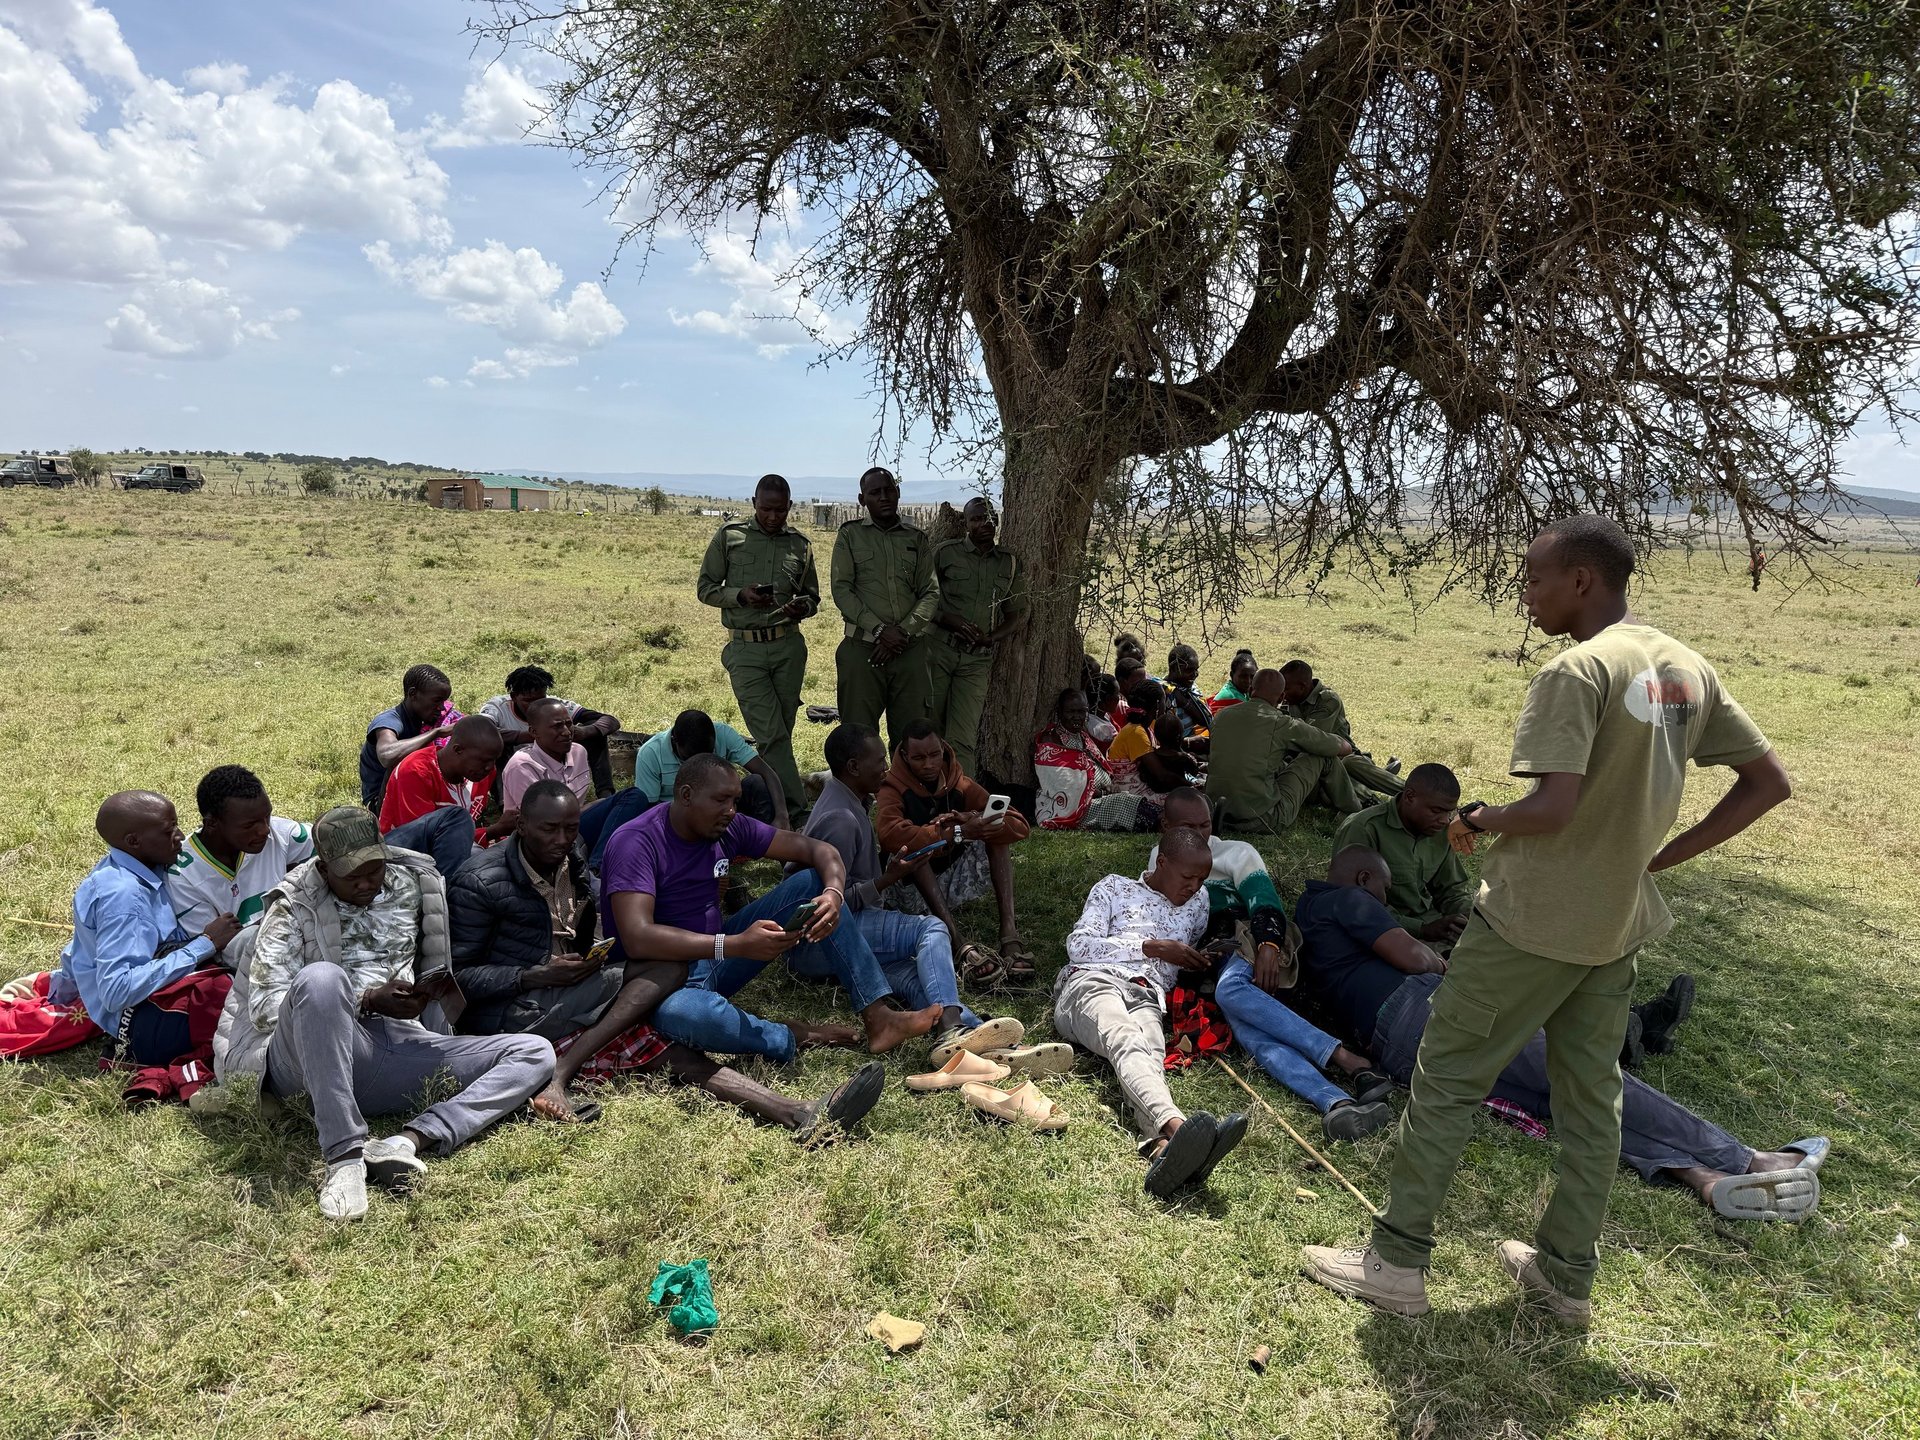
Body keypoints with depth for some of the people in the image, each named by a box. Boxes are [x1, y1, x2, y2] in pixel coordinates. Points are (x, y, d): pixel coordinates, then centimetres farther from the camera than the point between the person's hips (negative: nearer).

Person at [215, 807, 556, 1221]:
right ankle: (344, 1156, -39)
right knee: (321, 977, -38)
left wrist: (438, 982, 4)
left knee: (536, 1054, -13)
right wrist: (368, 1000, -14)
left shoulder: (413, 882, 15)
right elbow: (263, 1006, -6)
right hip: (316, 1057, -4)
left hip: (399, 1044, 4)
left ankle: (410, 1140, -36)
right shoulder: (294, 904, 4)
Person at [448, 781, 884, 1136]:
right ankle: (557, 1080, -32)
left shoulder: (574, 867, 12)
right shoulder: (481, 882, -10)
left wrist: (590, 960, 0)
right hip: (509, 1015, -7)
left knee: (671, 1055, -17)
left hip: (565, 1006, 7)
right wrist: (538, 976, -22)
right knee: (665, 968, -21)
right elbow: (458, 975, -12)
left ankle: (799, 1116, -32)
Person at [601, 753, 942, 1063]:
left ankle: (879, 1017, -16)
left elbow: (817, 849, -3)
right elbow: (636, 938, -33)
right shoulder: (636, 842, -21)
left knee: (811, 883, -7)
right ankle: (791, 1038, -18)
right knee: (679, 1011, -45)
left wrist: (834, 893, -26)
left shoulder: (729, 827, -2)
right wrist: (734, 946, -40)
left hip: (715, 961, 7)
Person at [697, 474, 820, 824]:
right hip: (745, 650, -3)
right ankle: (796, 809, -6)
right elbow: (705, 588, 5)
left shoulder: (800, 545, 9)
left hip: (789, 646, 3)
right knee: (770, 735, -9)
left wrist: (802, 606, -6)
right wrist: (740, 596, -14)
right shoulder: (729, 536, 2)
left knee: (781, 732, 5)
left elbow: (813, 596, 19)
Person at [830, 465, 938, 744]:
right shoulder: (850, 535, 8)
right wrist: (880, 630, -12)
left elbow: (930, 593, 7)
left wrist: (903, 632, -9)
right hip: (863, 648, -2)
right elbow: (841, 590, -2)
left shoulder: (917, 538, 13)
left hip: (911, 649, 2)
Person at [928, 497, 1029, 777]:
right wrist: (949, 620, -14)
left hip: (978, 659, 1)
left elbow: (1018, 613, 15)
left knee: (964, 739, -4)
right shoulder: (945, 552, 3)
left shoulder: (1010, 563, 11)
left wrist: (992, 637, -3)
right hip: (938, 650, -1)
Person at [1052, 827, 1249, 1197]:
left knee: (1150, 1054, -37)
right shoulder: (1115, 888, 20)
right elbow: (1079, 944, 7)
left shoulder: (1198, 902, 33)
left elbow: (1191, 956, 46)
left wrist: (1203, 961, 20)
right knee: (1127, 1043, -40)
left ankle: (1163, 1148, -70)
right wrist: (1153, 948, 1)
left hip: (1149, 997, 2)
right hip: (1092, 982, -2)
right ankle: (1175, 1125, -71)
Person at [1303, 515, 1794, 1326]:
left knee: (1446, 1077, 4)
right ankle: (1566, 1275, 29)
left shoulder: (1578, 669, -20)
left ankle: (1396, 1263, 13)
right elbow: (1770, 783, 10)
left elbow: (1552, 806, -28)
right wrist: (1659, 857, 7)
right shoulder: (1687, 669, 6)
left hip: (1534, 921, -8)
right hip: (1619, 923, 8)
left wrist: (1478, 819, -9)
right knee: (1591, 1095, 16)